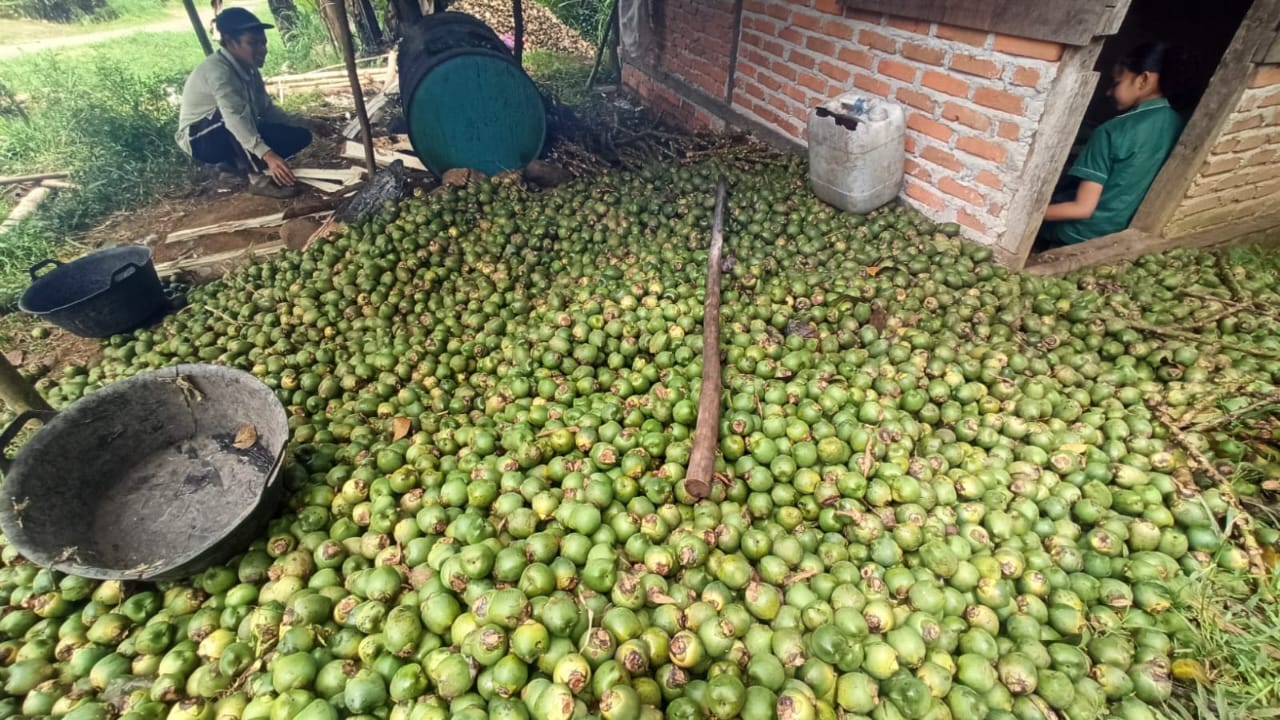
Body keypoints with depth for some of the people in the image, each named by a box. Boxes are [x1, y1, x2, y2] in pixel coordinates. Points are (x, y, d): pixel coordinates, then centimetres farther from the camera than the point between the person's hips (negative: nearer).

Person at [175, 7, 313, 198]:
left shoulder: (249, 70, -1)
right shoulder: (217, 70, -27)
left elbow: (266, 109, 6)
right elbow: (235, 116, -41)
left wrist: (301, 124, -5)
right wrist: (267, 154, -53)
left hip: (236, 137, 8)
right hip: (200, 139, -8)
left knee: (300, 135, -4)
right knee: (236, 111, -37)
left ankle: (235, 163, 4)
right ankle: (259, 178, -31)